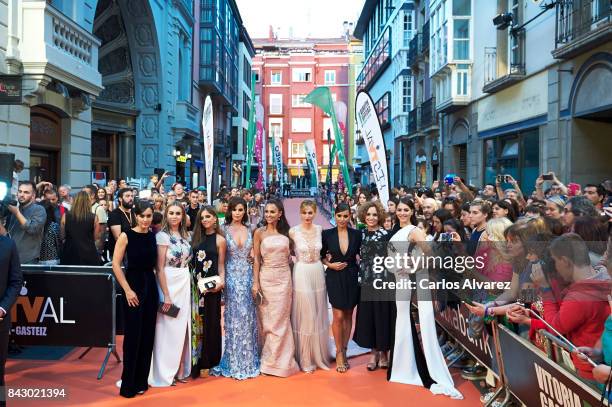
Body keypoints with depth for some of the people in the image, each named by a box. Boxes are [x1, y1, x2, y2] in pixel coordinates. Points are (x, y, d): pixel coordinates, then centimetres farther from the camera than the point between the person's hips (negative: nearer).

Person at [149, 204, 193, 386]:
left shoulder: (185, 235, 9)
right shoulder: (163, 236, -10)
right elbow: (160, 268, -14)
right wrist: (166, 295, -17)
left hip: (185, 284, 6)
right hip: (169, 284, -6)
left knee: (182, 328, 11)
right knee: (168, 328, 1)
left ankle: (179, 369, 22)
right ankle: (165, 373, 14)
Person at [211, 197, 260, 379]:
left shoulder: (249, 230, 6)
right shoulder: (224, 229, -1)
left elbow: (254, 256, 10)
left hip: (247, 277, 2)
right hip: (231, 277, -2)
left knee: (247, 318, 7)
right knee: (232, 318, 3)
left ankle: (248, 361, 19)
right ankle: (233, 363, 14)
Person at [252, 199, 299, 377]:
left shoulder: (286, 232, 6)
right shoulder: (259, 232, 0)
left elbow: (290, 255, 11)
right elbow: (256, 259, -1)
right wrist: (255, 283, -6)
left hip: (284, 278, 1)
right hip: (266, 278, -1)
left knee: (281, 319, 3)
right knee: (267, 319, 5)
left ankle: (279, 360, 14)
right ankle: (269, 359, 18)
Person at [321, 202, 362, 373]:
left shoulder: (357, 234, -1)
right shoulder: (327, 234, -3)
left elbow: (360, 255, 7)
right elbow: (321, 256, 6)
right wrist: (330, 264, -9)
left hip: (352, 278, 2)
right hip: (334, 278, -2)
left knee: (348, 315, 10)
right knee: (338, 316, -3)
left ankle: (344, 351, 23)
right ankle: (339, 353, 13)